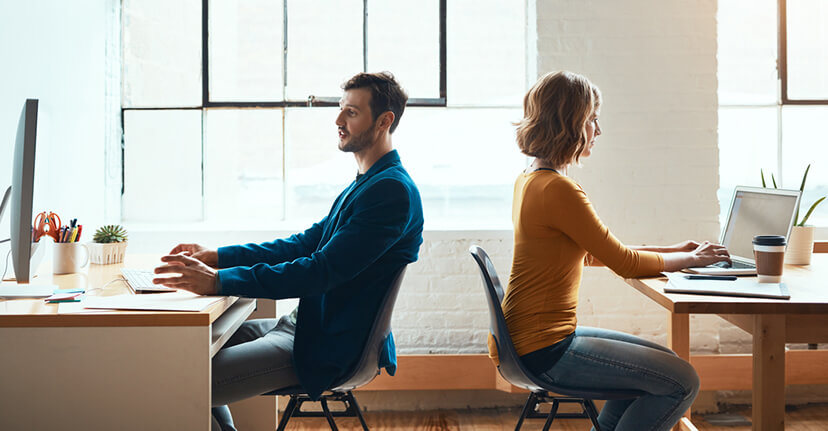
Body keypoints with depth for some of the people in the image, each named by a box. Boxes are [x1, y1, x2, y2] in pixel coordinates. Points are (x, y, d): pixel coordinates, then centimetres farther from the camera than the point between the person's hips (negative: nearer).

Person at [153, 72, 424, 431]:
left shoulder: (392, 190, -19)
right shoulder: (364, 185, 16)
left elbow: (323, 270, -25)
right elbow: (306, 243, 19)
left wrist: (219, 281, -28)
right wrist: (217, 256, 9)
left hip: (330, 348, -11)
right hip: (307, 323, 11)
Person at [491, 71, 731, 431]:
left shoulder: (529, 179, 10)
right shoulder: (558, 190, -20)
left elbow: (591, 252, 19)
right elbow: (624, 263, -14)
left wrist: (671, 251, 16)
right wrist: (690, 259, 3)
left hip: (526, 338, 10)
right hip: (543, 351, -10)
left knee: (661, 364, 19)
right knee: (681, 382, -10)